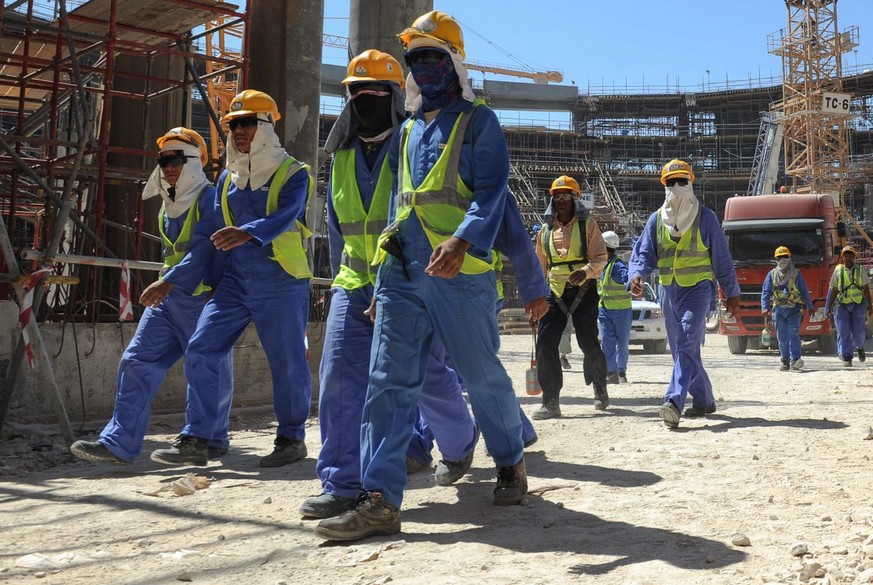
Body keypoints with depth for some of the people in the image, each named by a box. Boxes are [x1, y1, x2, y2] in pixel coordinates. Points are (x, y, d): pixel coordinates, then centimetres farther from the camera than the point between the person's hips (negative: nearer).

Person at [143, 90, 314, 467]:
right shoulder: (227, 179, 15)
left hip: (281, 283, -5)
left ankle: (291, 438, 19)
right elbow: (212, 240, 18)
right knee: (200, 352, -4)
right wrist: (170, 281, 15)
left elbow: (285, 217, -22)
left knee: (288, 363, 1)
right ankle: (195, 440, 4)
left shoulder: (293, 173, -2)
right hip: (234, 280, 5)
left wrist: (248, 233, -43)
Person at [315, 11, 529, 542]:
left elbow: (492, 193, -10)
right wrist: (383, 276, 19)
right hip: (401, 272, 6)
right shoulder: (407, 131, 22)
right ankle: (380, 501, -4)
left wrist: (463, 241, -29)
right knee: (389, 381, -4)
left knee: (483, 376, 6)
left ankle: (511, 464, 30)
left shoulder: (478, 121, 3)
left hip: (459, 272, -5)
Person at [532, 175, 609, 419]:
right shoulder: (546, 230, 12)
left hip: (583, 290, -3)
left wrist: (585, 271, -24)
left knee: (589, 343, -2)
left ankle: (600, 388, 26)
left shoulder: (587, 225, 2)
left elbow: (601, 257, -5)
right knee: (545, 343, -9)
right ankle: (550, 402, -4)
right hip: (555, 291, 3)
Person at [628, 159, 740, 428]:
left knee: (687, 344, -20)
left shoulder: (705, 217, 1)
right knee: (681, 349, 12)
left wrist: (732, 292, 8)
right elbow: (643, 253, 3)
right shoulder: (657, 219, 9)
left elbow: (722, 257, 5)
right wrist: (637, 274, -19)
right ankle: (704, 401, 28)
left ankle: (674, 402, -30)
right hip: (668, 291, 5)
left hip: (698, 288, -5)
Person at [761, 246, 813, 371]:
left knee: (794, 334, -13)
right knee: (782, 337, 4)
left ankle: (795, 360, -19)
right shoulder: (772, 275, 8)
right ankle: (785, 361, 12)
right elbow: (765, 292, 4)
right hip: (779, 309, 2)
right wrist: (765, 308, -9)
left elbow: (804, 291, 9)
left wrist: (810, 307, 6)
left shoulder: (796, 274, 6)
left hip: (794, 309, -2)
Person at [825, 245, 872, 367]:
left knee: (858, 331, 0)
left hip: (857, 305, 0)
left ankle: (859, 347, 33)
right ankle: (847, 358, -5)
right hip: (842, 305, 0)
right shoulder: (838, 270, 4)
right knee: (843, 332, -8)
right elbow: (833, 290, 7)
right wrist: (829, 307, 5)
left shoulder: (860, 270, 3)